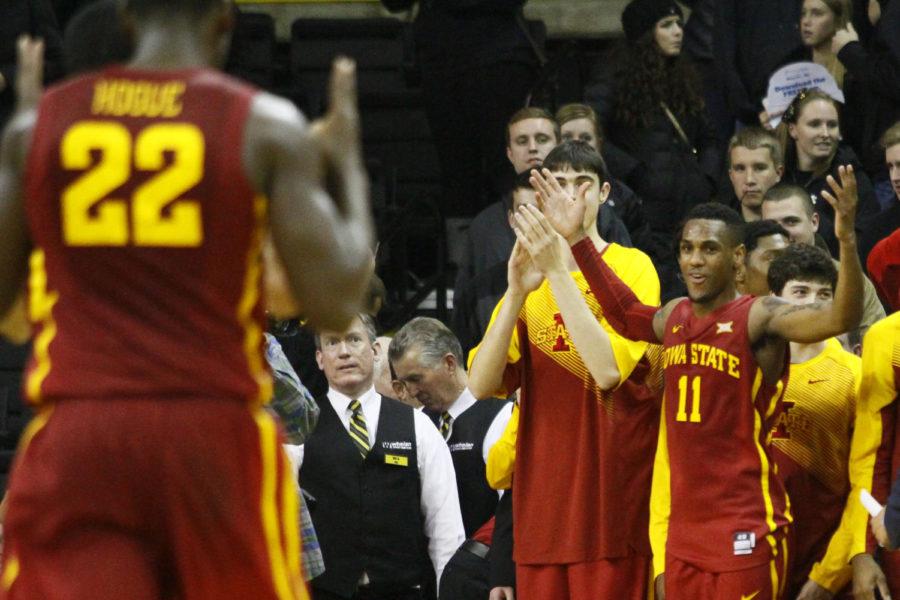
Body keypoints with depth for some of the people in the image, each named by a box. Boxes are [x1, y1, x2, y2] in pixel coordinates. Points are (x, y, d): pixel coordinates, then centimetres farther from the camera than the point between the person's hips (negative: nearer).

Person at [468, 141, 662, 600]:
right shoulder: (530, 273, 13)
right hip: (541, 498, 4)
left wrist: (558, 273, -18)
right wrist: (517, 294, -11)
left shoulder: (633, 268, -2)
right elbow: (481, 385, 1)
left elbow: (608, 370, -18)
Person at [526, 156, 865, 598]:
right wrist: (577, 240, 32)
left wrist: (847, 240, -40)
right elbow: (625, 314, 33)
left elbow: (841, 317, -25)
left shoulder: (757, 319, -10)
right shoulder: (674, 319, 12)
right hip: (684, 531, 7)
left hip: (745, 533, -7)